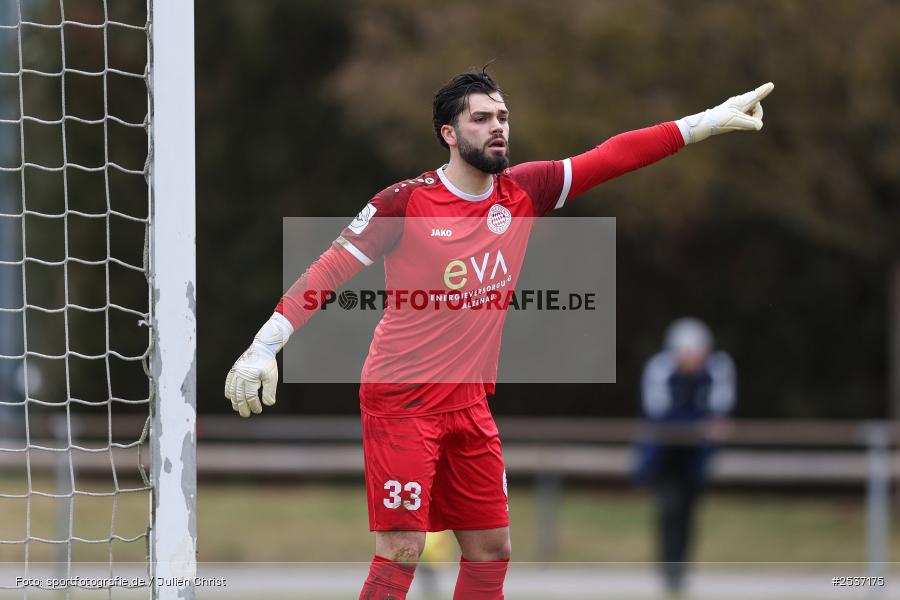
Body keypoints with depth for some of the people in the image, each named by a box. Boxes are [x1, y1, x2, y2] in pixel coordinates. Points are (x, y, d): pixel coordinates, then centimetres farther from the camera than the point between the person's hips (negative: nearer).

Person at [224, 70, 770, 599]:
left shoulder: (523, 193, 4)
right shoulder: (406, 202, -11)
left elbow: (611, 157, 3)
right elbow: (329, 271, -10)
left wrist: (712, 120, -1)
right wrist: (265, 347, -18)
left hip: (470, 403, 6)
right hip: (402, 400, -6)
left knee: (492, 549, 8)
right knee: (401, 552, -11)